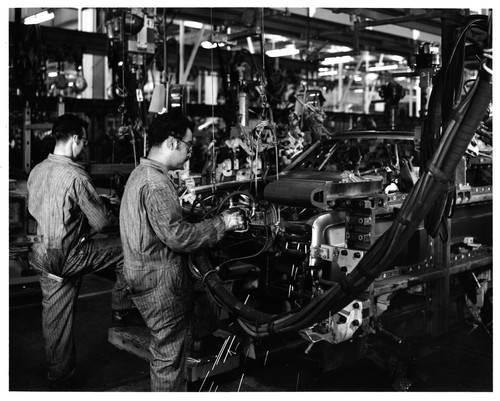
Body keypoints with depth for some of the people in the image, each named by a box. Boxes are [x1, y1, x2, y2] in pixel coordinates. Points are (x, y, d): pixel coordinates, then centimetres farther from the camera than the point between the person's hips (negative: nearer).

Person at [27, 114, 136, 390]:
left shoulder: (37, 171, 4)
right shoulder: (75, 176, -21)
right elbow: (100, 221, -17)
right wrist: (117, 220, 6)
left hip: (44, 255, 8)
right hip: (70, 256, -8)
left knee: (56, 317, 17)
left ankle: (60, 377, 31)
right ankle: (121, 308, 19)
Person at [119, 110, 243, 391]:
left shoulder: (141, 174, 12)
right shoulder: (156, 184, -22)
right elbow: (178, 237, -27)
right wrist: (222, 223, -17)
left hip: (149, 279, 11)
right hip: (162, 284, -11)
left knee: (170, 352, 22)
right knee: (170, 358, 3)